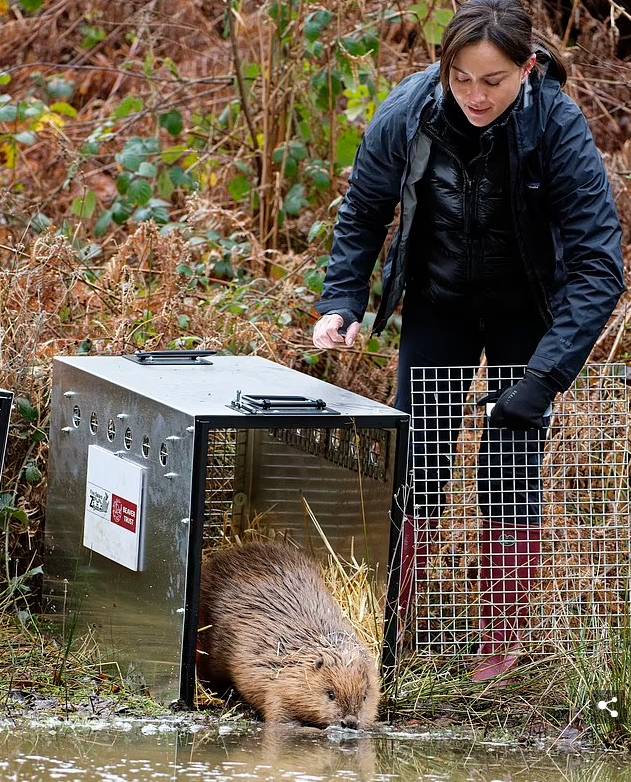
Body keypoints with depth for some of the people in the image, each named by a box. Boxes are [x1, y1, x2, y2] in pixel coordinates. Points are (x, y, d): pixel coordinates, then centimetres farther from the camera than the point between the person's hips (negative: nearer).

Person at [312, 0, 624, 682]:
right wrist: (342, 303, -13)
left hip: (527, 312, -2)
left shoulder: (558, 127, -30)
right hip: (438, 304, 2)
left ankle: (502, 645, 9)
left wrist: (545, 375, -37)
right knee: (415, 461, 0)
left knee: (511, 471, -3)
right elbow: (362, 212, -2)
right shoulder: (409, 112, -23)